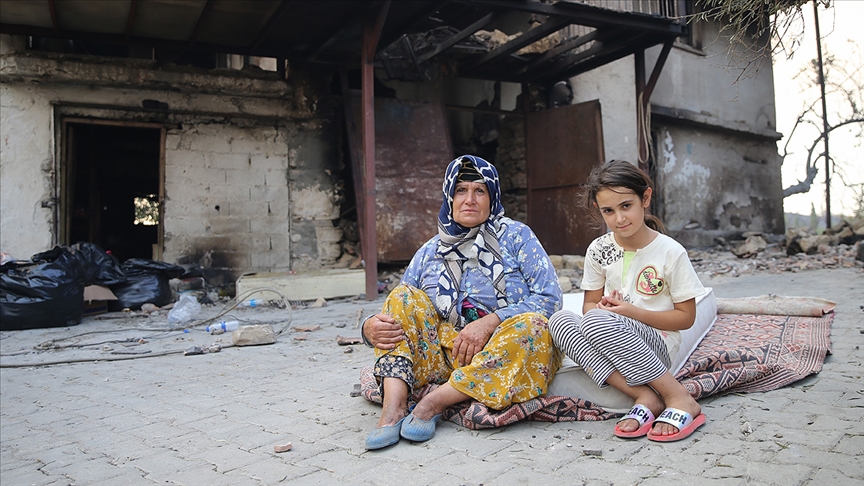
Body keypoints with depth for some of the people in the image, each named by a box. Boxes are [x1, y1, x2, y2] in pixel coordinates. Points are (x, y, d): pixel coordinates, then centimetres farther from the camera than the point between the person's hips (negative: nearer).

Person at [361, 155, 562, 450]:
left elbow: (550, 297, -8)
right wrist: (370, 328, -17)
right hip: (448, 355, 3)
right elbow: (401, 313, 8)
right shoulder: (429, 253, 11)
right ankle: (393, 407, -28)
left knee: (533, 325, -32)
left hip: (505, 354, -2)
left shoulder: (516, 236, 2)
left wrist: (489, 322, -21)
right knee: (404, 296, -12)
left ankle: (434, 403, -29)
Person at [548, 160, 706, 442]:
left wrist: (633, 312, -17)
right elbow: (590, 304, 11)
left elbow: (686, 317, -3)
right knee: (559, 320, -26)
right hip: (610, 344, 5)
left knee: (595, 322, -35)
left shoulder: (670, 252, -7)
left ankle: (680, 399, -24)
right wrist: (602, 308, -14)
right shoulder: (599, 250, 4)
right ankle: (644, 397, -28)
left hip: (657, 344, -5)